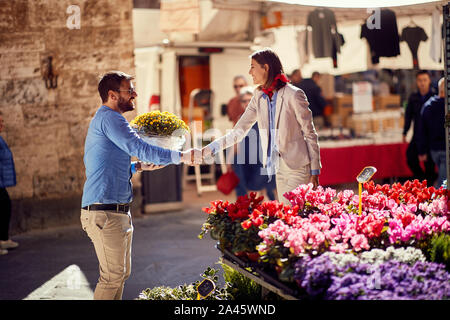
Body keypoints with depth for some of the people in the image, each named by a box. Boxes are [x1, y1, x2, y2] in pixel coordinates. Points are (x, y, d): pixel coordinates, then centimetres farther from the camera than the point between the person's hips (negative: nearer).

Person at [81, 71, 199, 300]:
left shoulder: (104, 119, 22)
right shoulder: (108, 118, -11)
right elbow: (139, 148, -20)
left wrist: (139, 166, 14)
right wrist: (181, 157, -17)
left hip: (118, 212, 11)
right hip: (105, 213, -11)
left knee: (121, 273, 15)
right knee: (112, 276, -8)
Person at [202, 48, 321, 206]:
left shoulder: (293, 95, -10)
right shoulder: (259, 97, 9)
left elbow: (310, 134, -6)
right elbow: (239, 131, 9)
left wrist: (315, 172, -7)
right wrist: (206, 151, -1)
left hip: (297, 168, -6)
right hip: (279, 169, 6)